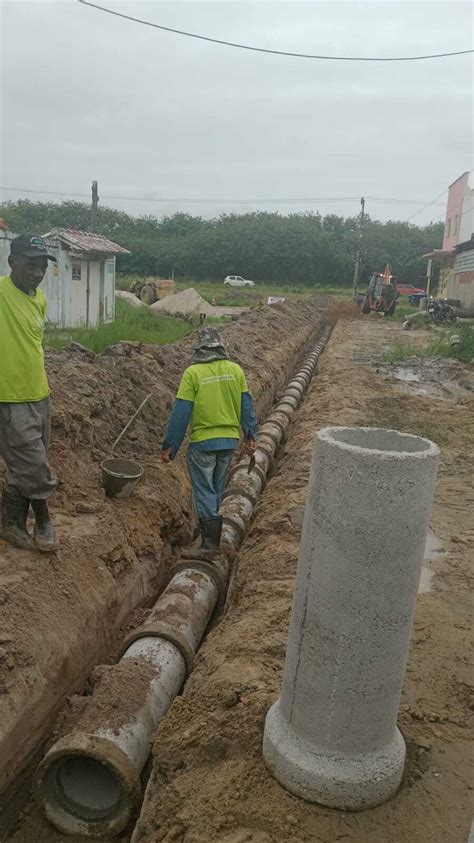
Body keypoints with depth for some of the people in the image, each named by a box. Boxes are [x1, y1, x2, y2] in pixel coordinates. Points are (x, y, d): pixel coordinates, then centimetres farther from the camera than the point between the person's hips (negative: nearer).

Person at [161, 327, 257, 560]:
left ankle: (210, 545, 4)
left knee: (204, 492, 3)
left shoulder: (192, 373, -11)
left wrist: (169, 445, -6)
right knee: (217, 490, 19)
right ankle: (211, 531, 30)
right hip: (230, 441, 5)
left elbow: (181, 412, -12)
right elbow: (246, 405, 6)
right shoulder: (235, 370, 2)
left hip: (203, 442, -5)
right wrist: (250, 436, 14)